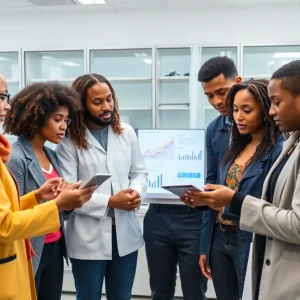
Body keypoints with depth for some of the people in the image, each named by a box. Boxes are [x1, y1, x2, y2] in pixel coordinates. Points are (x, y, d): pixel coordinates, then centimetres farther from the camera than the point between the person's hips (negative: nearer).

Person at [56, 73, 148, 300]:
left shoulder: (127, 132, 4)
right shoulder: (70, 139, -8)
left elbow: (140, 172, 9)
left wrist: (136, 192, -13)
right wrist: (110, 201, -19)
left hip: (126, 233, 4)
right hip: (88, 239, -3)